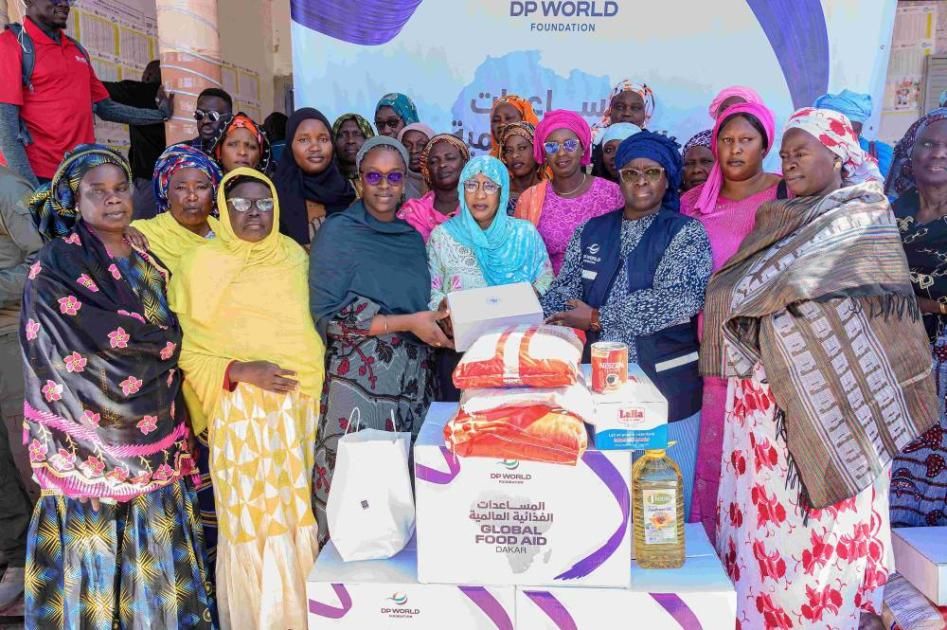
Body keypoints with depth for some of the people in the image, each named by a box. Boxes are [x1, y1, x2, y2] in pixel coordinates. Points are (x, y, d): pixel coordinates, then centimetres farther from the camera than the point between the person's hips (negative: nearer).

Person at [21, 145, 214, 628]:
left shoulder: (147, 263, 11)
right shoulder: (57, 264, -8)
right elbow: (101, 343, -19)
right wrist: (161, 336, -2)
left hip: (154, 442, 6)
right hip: (90, 449, -5)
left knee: (154, 561, 11)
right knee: (95, 563, 3)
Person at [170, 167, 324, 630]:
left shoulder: (294, 255, 12)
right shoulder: (202, 263, 0)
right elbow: (184, 348, -2)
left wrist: (313, 381, 13)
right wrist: (240, 372, -16)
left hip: (301, 405, 4)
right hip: (240, 409, -3)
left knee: (299, 514, 6)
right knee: (249, 518, -3)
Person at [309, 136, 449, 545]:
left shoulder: (412, 237, 13)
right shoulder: (339, 232, -3)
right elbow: (327, 316, -10)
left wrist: (440, 320, 0)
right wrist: (406, 323, -14)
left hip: (412, 383, 5)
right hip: (358, 383, -5)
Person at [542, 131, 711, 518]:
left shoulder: (686, 233, -3)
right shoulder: (591, 231, 11)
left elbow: (676, 300, -18)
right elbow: (564, 291, 6)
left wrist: (598, 319, -17)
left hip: (666, 383, -4)